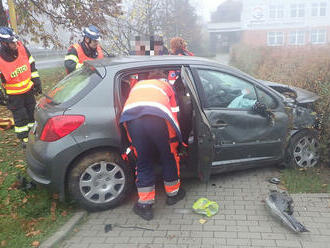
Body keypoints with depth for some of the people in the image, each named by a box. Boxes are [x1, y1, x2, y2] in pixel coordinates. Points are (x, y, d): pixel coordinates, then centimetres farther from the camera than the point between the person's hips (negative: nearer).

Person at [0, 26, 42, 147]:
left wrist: (36, 81, 6)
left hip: (28, 89, 4)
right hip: (14, 94, -4)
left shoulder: (21, 48, -11)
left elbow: (31, 65, 4)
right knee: (20, 116, 5)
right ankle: (24, 138, 22)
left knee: (32, 112, 16)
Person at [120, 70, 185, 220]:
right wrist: (175, 140, 29)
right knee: (169, 157, 20)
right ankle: (173, 193, 37)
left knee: (143, 162, 16)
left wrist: (133, 144, 41)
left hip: (131, 118, 2)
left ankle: (145, 205, 22)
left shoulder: (137, 85, 41)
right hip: (157, 118, -2)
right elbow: (173, 114, 23)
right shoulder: (166, 85, 33)